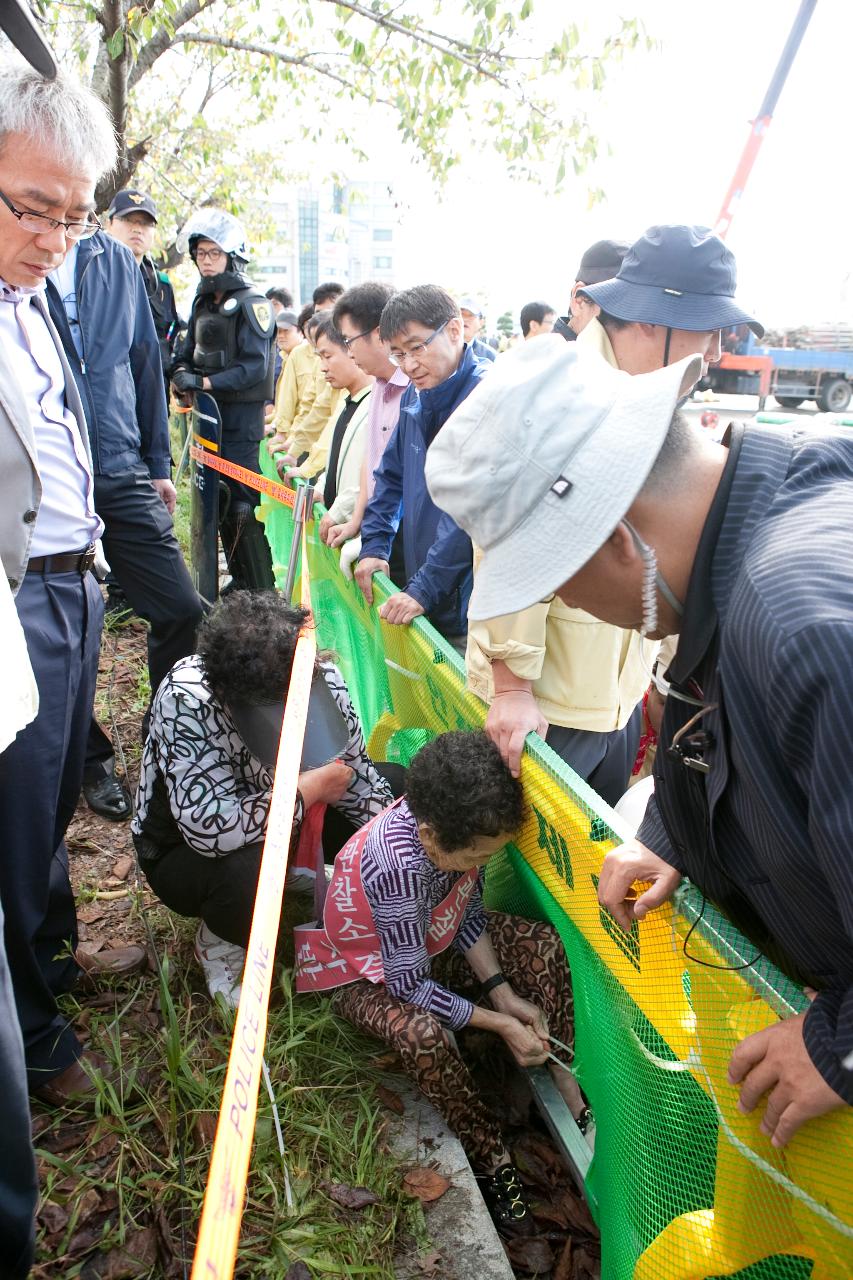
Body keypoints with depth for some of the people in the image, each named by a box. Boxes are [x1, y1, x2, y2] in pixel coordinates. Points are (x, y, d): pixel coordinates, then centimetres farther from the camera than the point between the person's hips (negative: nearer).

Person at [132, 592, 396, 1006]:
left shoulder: (321, 677, -22)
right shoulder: (185, 701, -36)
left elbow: (358, 782, -9)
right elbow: (211, 828, -43)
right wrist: (309, 789, -31)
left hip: (285, 817, 5)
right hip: (184, 846, -5)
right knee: (247, 875, -38)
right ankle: (220, 940, -1)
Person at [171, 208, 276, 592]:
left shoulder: (251, 302, -8)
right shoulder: (203, 300, 16)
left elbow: (254, 367, -16)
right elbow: (187, 349, 18)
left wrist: (206, 382, -22)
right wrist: (183, 374, -4)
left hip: (241, 415, -8)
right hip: (208, 414, 8)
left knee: (243, 505, -11)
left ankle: (262, 592, -4)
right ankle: (239, 581, 24)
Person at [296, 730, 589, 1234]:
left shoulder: (451, 826, -22)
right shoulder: (398, 862, -41)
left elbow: (469, 912, -4)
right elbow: (409, 986, -30)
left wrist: (504, 994, -12)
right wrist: (502, 1025, -23)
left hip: (433, 942, 6)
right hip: (369, 973, -6)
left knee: (545, 945, -14)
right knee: (424, 1034, -37)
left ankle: (572, 1096, -4)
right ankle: (492, 1158, -12)